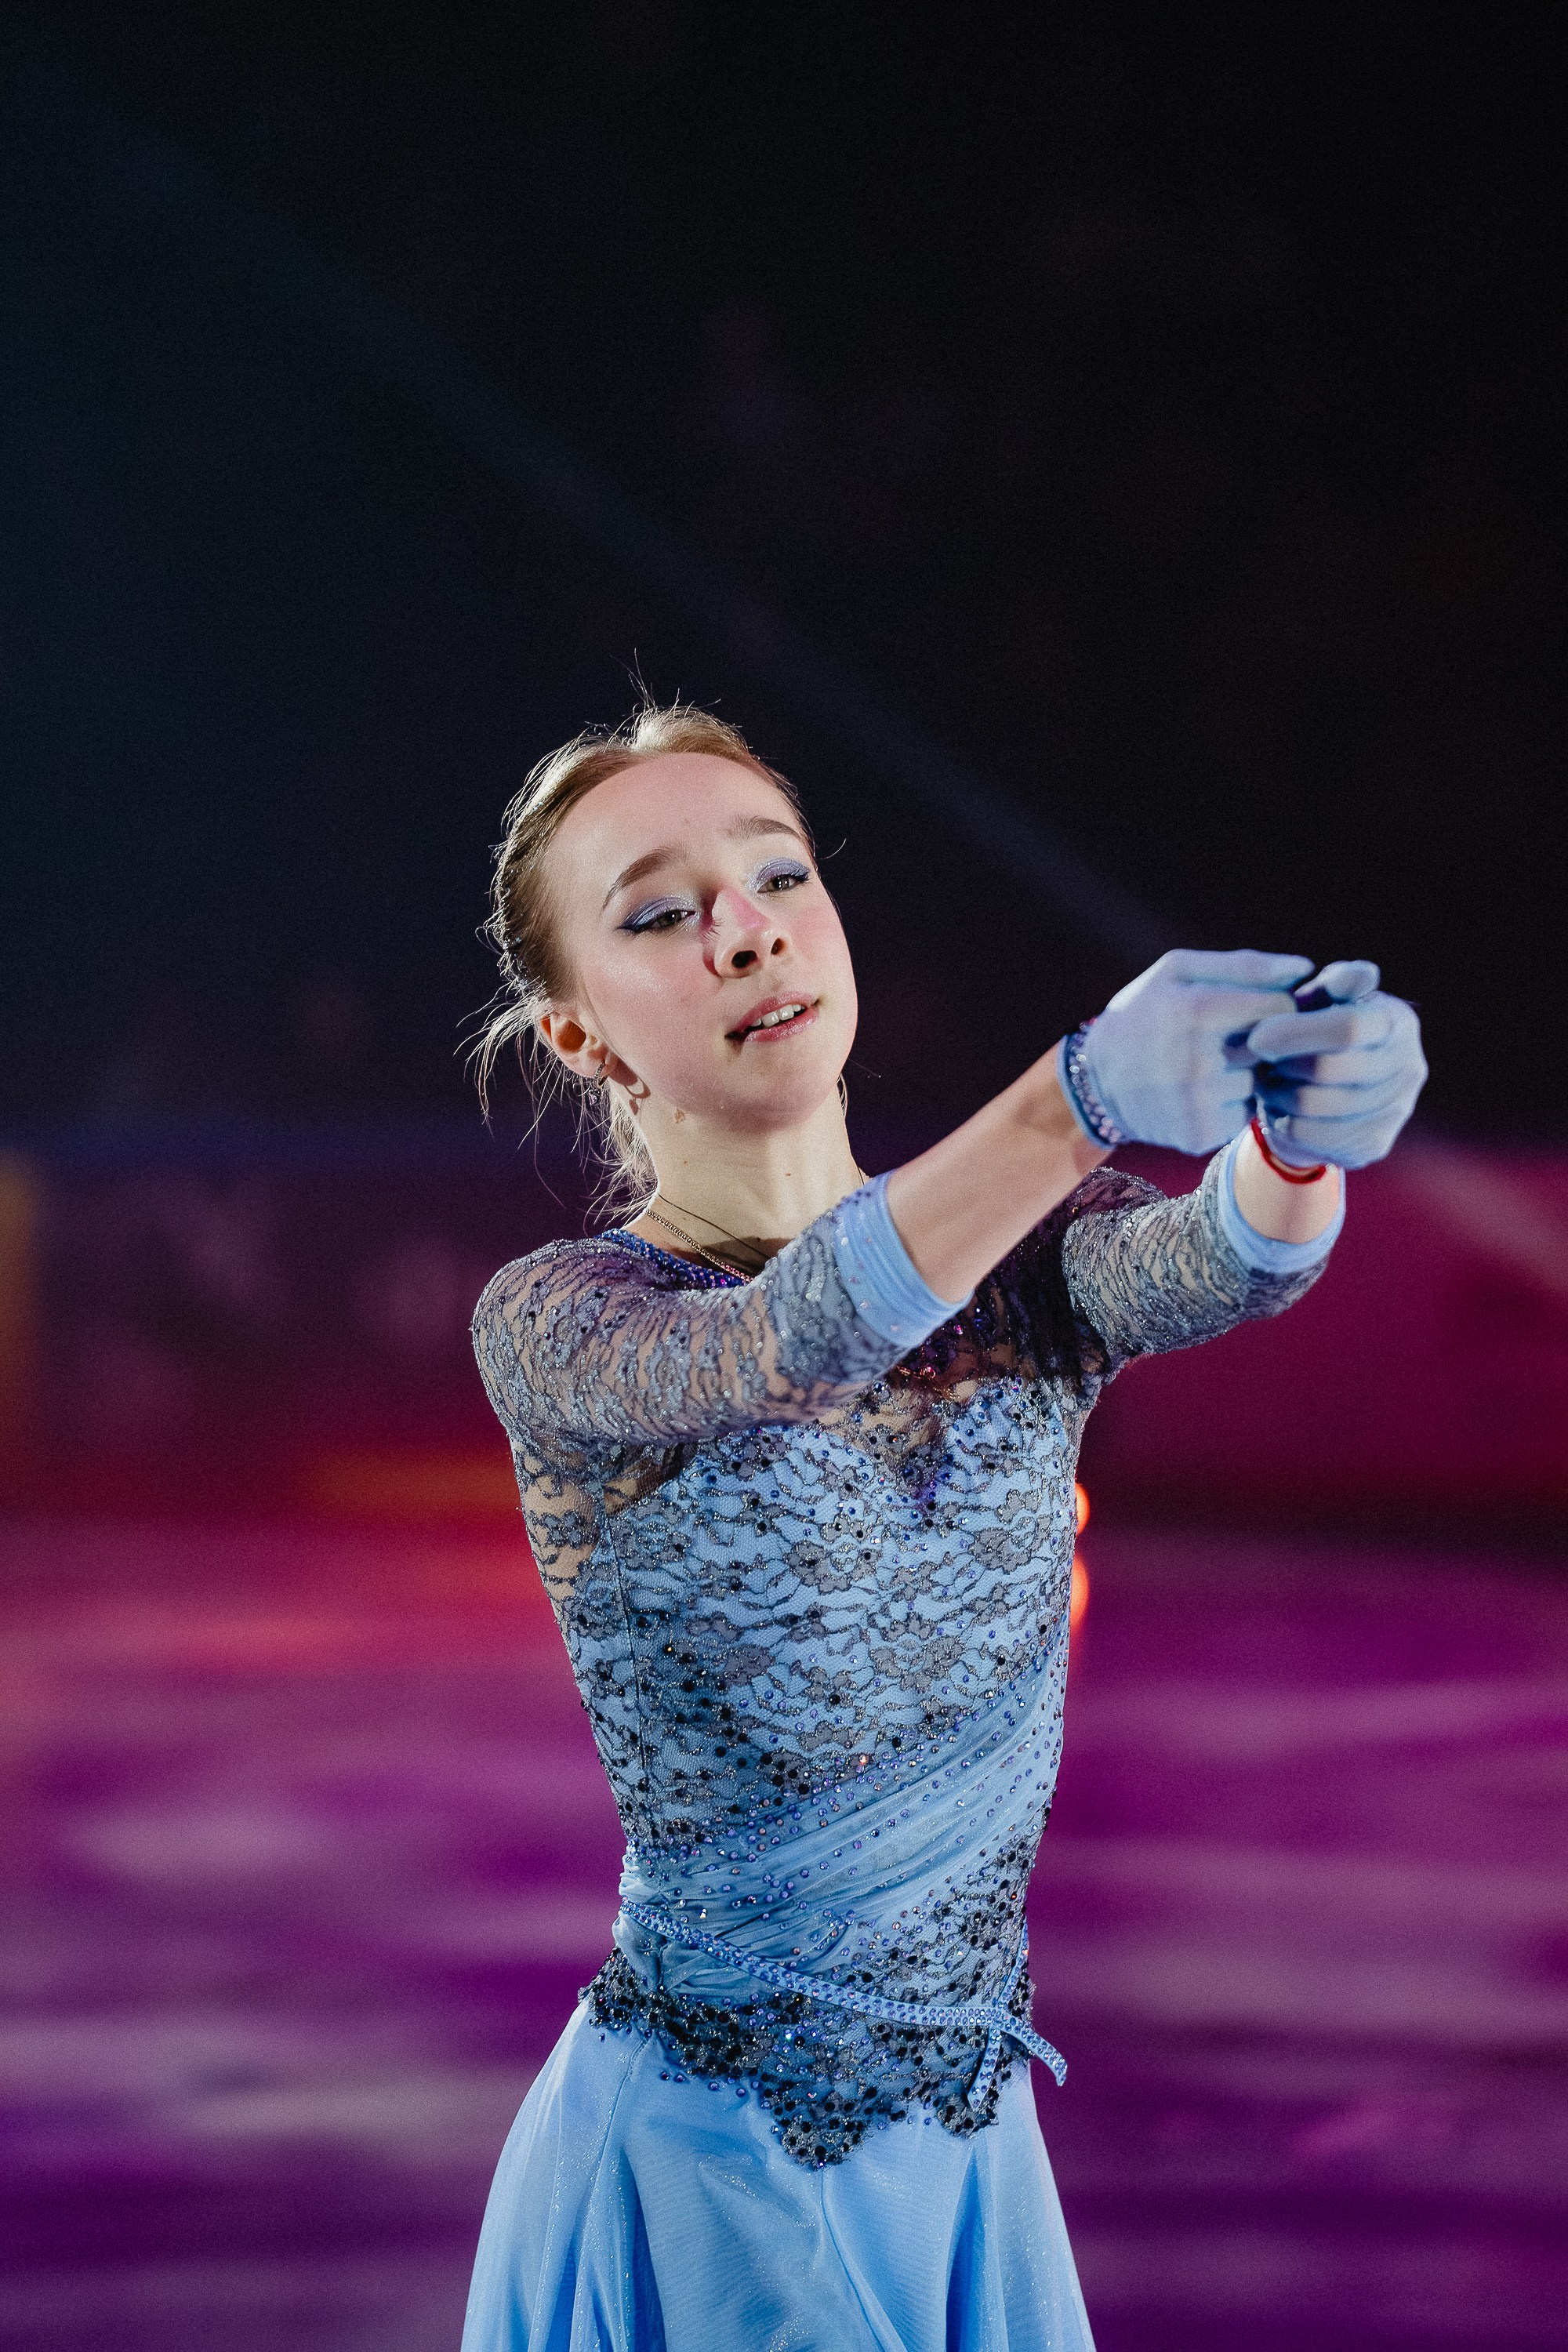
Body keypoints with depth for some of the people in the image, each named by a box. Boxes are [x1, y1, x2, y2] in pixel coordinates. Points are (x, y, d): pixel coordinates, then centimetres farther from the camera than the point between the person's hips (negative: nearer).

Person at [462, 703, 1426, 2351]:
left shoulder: (1020, 1261, 1)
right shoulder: (555, 1326, -11)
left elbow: (1212, 1264, -21)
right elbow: (795, 1338, -32)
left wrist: (1303, 1130, -45)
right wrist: (1076, 1099, -50)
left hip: (965, 2136, 4)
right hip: (705, 2171, -4)